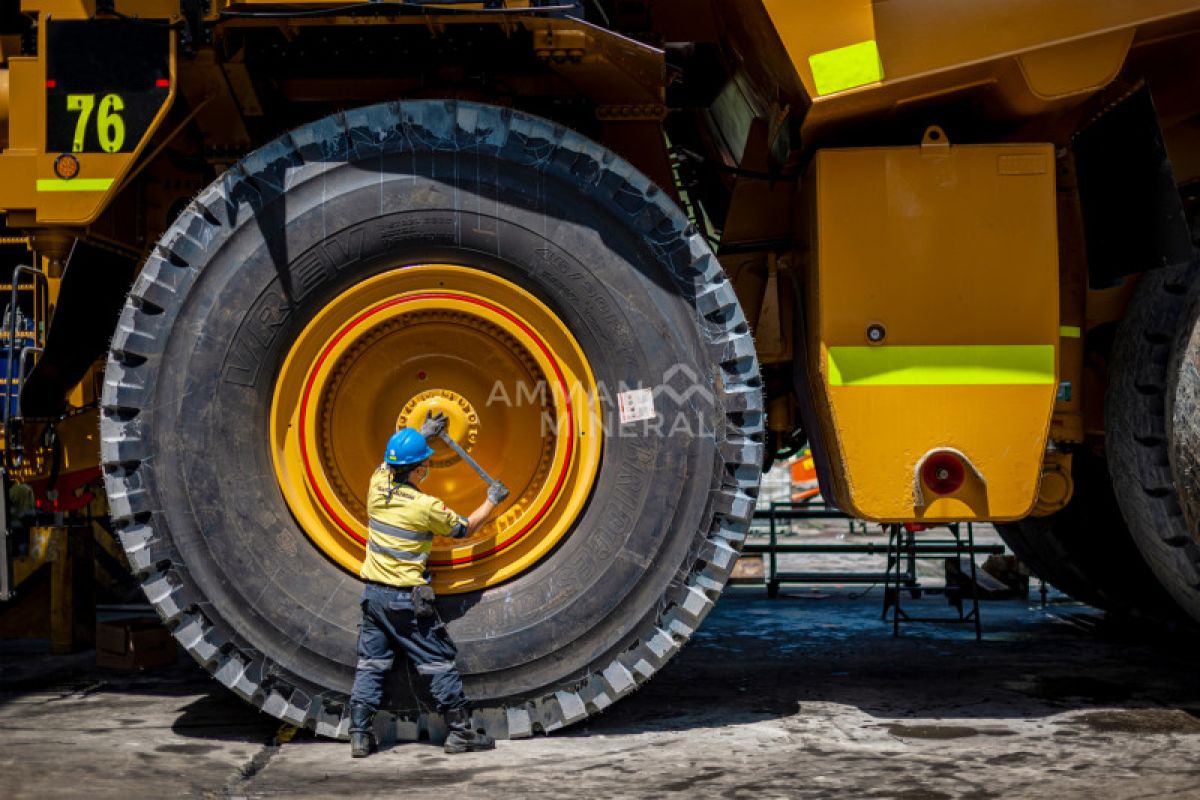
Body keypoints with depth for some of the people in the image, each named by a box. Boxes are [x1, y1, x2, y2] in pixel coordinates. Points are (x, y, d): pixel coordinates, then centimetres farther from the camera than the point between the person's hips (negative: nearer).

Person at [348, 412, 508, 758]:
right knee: (440, 662, 5)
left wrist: (422, 435, 33)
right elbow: (465, 528, 2)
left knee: (370, 663, 11)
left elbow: (390, 460, 24)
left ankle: (359, 735, 9)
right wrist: (492, 500, 16)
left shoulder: (377, 485, -1)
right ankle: (460, 732, 10)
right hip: (406, 599, -6)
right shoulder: (426, 506, -15)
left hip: (372, 593, 6)